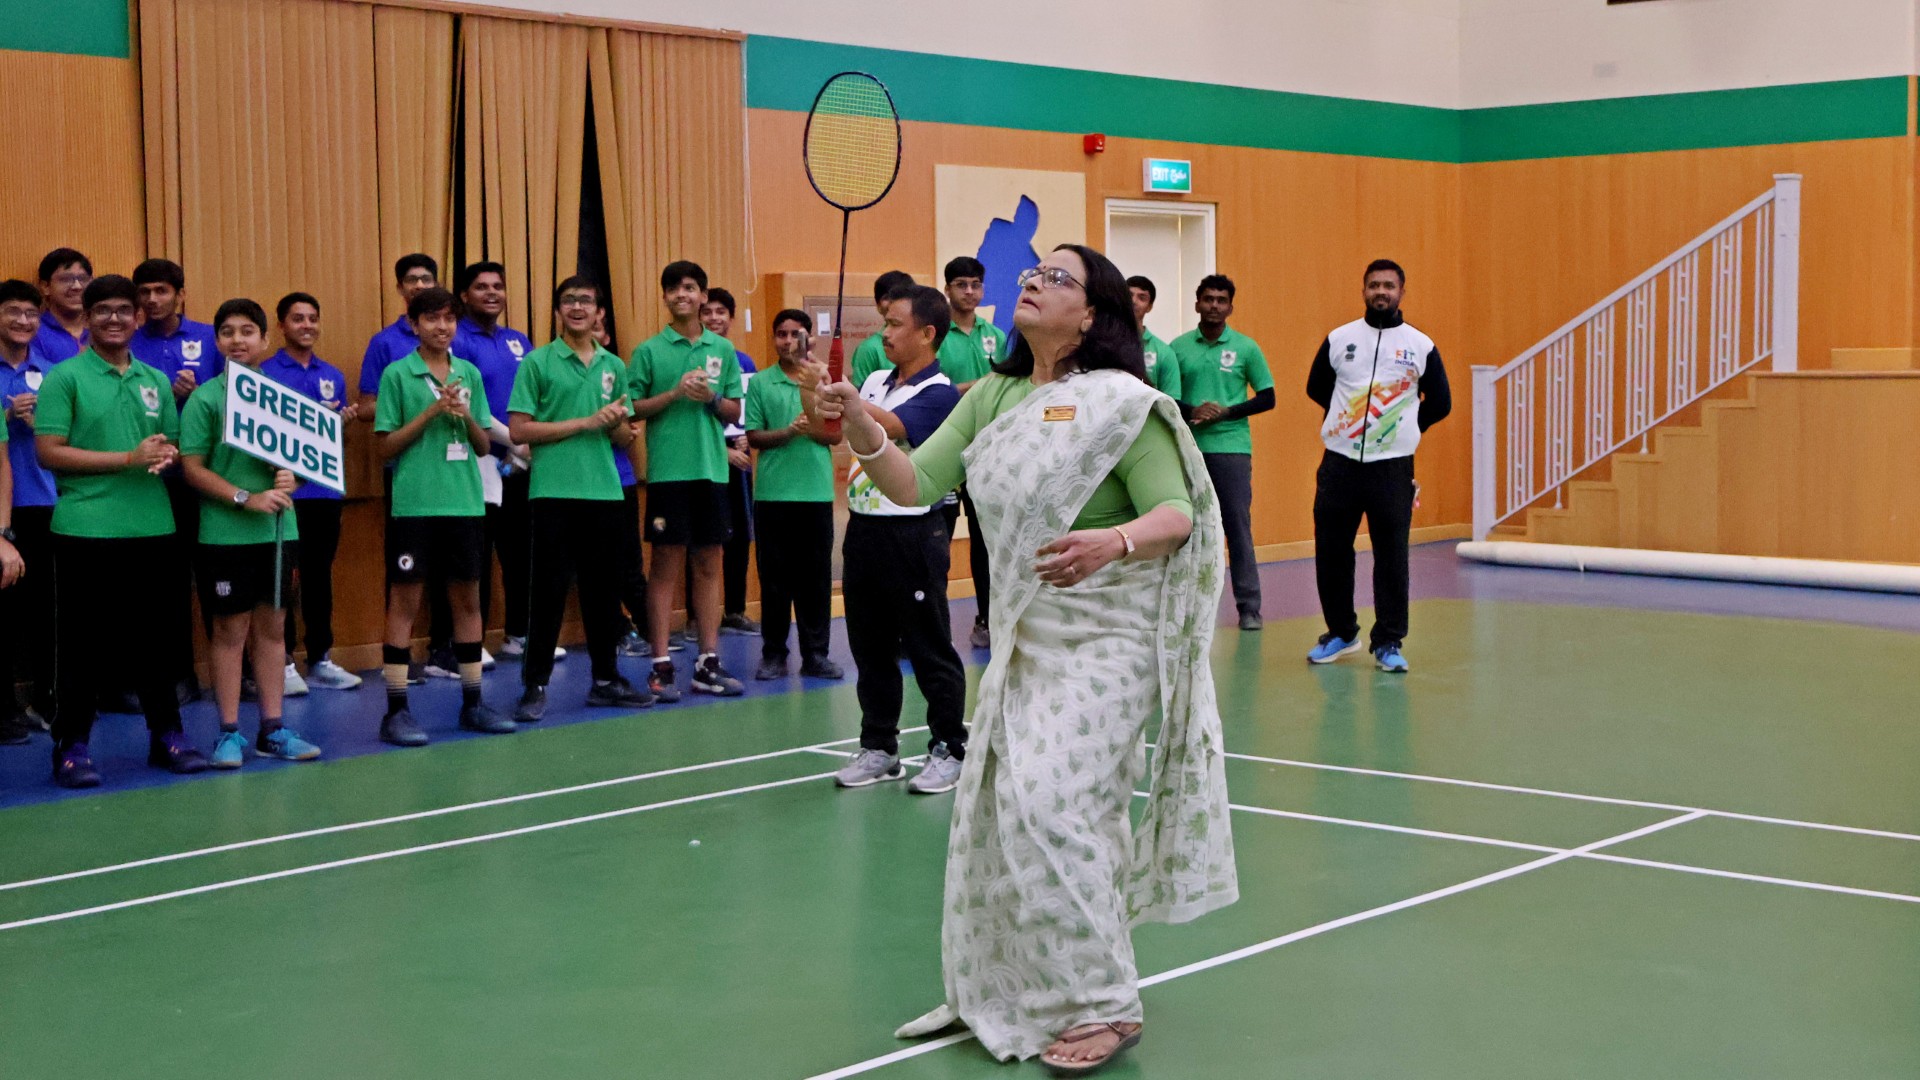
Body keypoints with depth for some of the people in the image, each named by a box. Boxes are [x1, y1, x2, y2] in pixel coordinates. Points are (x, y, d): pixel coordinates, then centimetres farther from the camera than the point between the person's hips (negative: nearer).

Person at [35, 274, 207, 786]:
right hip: (87, 529, -5)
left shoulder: (156, 381, 13)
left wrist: (168, 453, -6)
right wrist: (129, 459, -15)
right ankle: (71, 744, 9)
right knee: (84, 643, 0)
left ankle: (166, 734, 21)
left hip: (152, 528, 5)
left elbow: (174, 445, 20)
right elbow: (49, 452, -9)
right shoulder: (65, 377, -3)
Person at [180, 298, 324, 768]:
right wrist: (246, 498, -17)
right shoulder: (205, 398, -4)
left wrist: (291, 479, -8)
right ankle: (229, 733, 9)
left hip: (279, 530, 4)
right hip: (225, 534, -4)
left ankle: (273, 729, 16)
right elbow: (193, 468, -8)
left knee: (272, 627, 9)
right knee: (231, 631, 1)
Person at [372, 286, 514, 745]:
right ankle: (396, 711, 2)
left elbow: (484, 446, 12)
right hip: (414, 505, -4)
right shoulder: (397, 374, -2)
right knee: (405, 602, -2)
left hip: (465, 503, 4)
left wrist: (466, 415, -8)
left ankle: (472, 703, 18)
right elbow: (387, 447, -3)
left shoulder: (470, 374, 10)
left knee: (468, 599, 9)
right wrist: (431, 411, -13)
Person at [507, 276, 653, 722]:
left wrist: (618, 422, -7)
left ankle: (606, 680, 19)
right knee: (549, 590, -2)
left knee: (603, 589, 9)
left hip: (604, 492, 4)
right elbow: (518, 430, -8)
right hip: (554, 493, -4)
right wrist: (584, 422, -12)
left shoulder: (613, 366, 13)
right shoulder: (537, 363, -1)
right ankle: (535, 686, 5)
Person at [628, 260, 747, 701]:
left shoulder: (723, 350, 9)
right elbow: (632, 409, -2)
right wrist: (675, 393, -14)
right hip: (668, 470, -3)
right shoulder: (649, 350, 1)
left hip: (712, 469, 3)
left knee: (709, 565, 7)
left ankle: (708, 662, 12)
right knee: (667, 565, -2)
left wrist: (710, 398, -9)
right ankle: (661, 665, 2)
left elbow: (734, 412, 10)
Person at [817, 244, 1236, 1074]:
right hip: (1023, 634, 7)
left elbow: (1176, 515, -15)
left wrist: (1114, 542, -36)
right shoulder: (992, 398, 7)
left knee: (1050, 804, -14)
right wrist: (862, 431, -20)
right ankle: (1009, 990, 26)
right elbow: (915, 485, 0)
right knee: (993, 805, 8)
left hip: (1102, 639, -7)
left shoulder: (1122, 403, -11)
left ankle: (1103, 1005, 0)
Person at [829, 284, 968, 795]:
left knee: (930, 650, 1)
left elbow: (891, 427, -27)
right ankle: (879, 747, 23)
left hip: (912, 533, -7)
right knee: (870, 648, 13)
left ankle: (948, 750, 11)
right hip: (863, 528, 7)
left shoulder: (939, 393, -11)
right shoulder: (875, 381, 11)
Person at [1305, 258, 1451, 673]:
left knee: (1391, 557, -2)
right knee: (1331, 553, 6)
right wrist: (1349, 420, 13)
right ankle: (1341, 633, 22)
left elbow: (1440, 403, 10)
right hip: (1339, 464, 2)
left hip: (1393, 467, -2)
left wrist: (1404, 428, 9)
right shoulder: (1338, 339, 5)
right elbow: (1316, 387, 17)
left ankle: (1388, 644, 7)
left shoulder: (1421, 346, 2)